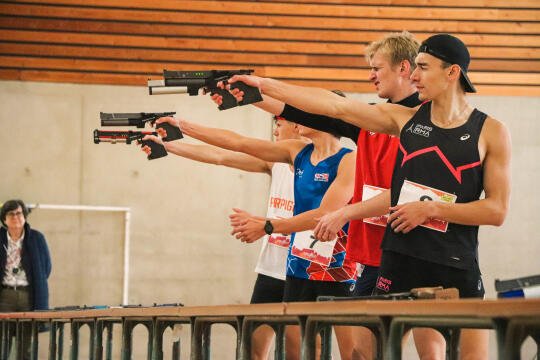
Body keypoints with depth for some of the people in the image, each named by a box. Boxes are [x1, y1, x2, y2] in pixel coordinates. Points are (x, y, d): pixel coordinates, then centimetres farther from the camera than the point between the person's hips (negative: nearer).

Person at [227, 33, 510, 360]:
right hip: (400, 258, 3)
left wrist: (431, 209, -12)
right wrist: (265, 86, 1)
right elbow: (336, 106, 5)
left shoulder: (491, 133, -2)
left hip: (456, 268, -3)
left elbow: (497, 210, -6)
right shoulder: (406, 118, 7)